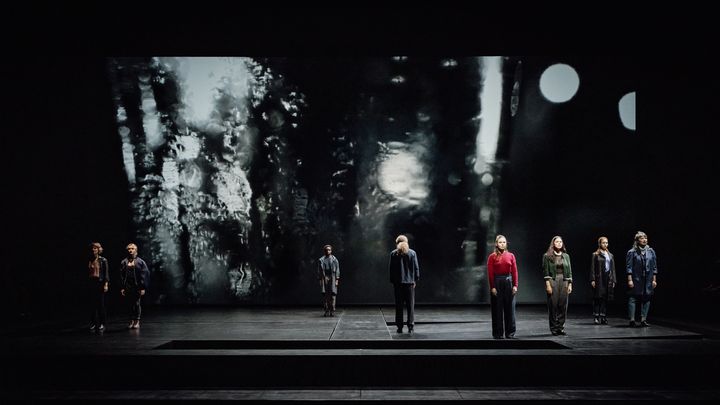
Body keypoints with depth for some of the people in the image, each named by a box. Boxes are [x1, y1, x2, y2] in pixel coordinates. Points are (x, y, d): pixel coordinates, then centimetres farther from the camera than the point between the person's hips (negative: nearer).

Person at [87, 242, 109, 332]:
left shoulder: (103, 260, 0)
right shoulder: (89, 261, 8)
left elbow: (106, 273, -3)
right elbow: (87, 273, 10)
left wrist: (106, 284, -11)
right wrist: (87, 285, 8)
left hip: (100, 283, -3)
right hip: (91, 283, 3)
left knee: (101, 304, -2)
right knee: (93, 304, 1)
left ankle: (102, 324, 5)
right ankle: (94, 324, 7)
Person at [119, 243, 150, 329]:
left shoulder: (140, 262, 1)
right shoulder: (124, 262, 7)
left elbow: (145, 274, -3)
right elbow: (121, 276, 6)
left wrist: (143, 287, -9)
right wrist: (122, 287, -1)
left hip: (137, 287, -2)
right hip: (128, 287, 2)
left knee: (137, 304, 0)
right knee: (130, 304, 5)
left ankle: (137, 321, 8)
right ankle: (132, 321, 13)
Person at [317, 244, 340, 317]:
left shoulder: (334, 259, 6)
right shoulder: (321, 260, 9)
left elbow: (337, 270, 4)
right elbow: (319, 270, 11)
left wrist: (337, 279, -3)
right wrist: (320, 279, 4)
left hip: (332, 278, -1)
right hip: (324, 278, 1)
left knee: (333, 294, -7)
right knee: (325, 294, -2)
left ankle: (332, 311, -5)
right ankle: (327, 311, 3)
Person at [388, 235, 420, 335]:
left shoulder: (393, 254, -1)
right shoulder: (412, 253, 0)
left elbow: (390, 269, 1)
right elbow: (416, 268, 0)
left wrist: (392, 281, 8)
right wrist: (415, 280, 8)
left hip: (397, 282, 0)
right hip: (410, 281, 0)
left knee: (399, 305, 6)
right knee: (410, 305, 4)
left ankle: (399, 327, 6)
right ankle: (411, 327, 0)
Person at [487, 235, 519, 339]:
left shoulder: (511, 256, 6)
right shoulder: (492, 257, -1)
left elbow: (514, 271, 3)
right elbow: (490, 273, -4)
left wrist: (515, 285, -4)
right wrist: (492, 287, -10)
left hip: (508, 282, 2)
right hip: (497, 282, -2)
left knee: (509, 308, 4)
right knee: (497, 309, 1)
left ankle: (510, 333, 11)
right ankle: (498, 333, 9)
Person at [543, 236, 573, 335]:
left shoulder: (566, 256, 11)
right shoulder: (547, 256, 0)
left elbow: (569, 271, 12)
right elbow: (545, 271, -4)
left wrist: (570, 284, 6)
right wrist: (548, 285, -11)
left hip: (564, 282, 4)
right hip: (552, 281, -3)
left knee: (563, 305, 2)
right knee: (553, 305, -3)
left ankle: (561, 327, 9)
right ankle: (554, 328, 4)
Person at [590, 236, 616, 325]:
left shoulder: (610, 255, 16)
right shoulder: (596, 255, 2)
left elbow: (613, 269, 16)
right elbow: (592, 268, -3)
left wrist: (613, 280, 9)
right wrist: (592, 280, -10)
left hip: (608, 279, 4)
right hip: (599, 279, -4)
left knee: (605, 299, 3)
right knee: (598, 298, -5)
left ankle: (603, 317, 8)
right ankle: (596, 317, -1)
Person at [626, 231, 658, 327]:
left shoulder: (651, 252, 9)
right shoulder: (632, 252, -2)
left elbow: (654, 267, 10)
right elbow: (629, 267, -5)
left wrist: (654, 280, 5)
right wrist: (630, 280, -11)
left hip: (648, 281, 4)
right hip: (636, 280, -3)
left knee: (646, 299, 4)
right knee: (632, 298, -4)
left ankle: (643, 320, 9)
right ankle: (632, 319, 1)